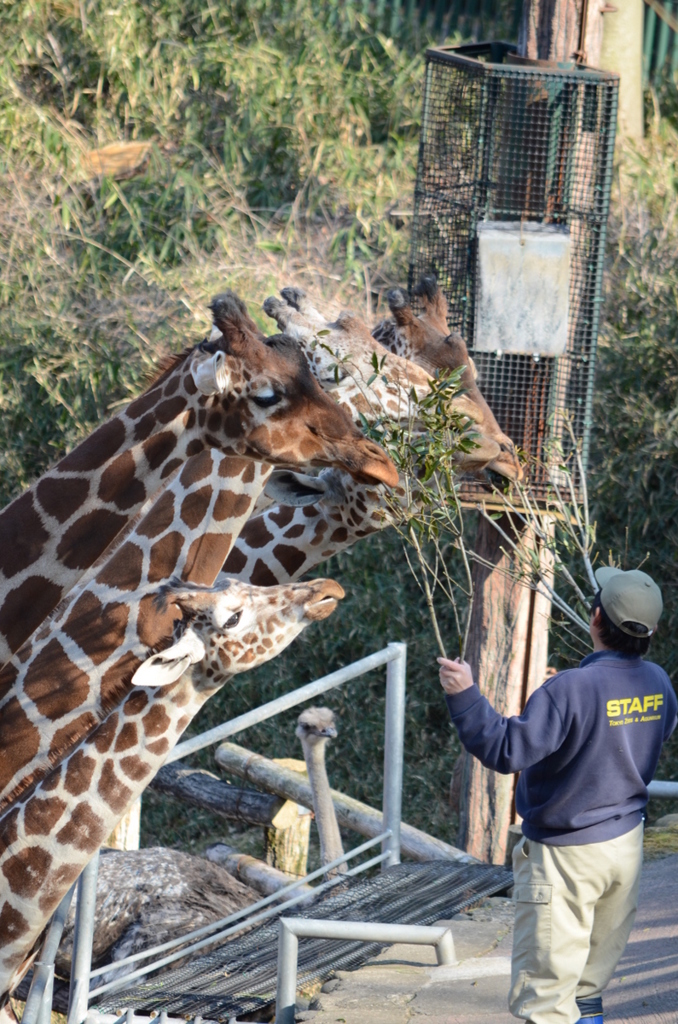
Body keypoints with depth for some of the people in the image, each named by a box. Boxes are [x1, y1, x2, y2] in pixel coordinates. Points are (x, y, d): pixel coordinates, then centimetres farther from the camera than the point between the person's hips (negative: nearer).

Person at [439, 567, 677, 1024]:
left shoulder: (572, 689, -26)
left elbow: (509, 749, -32)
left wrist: (465, 695, -27)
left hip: (566, 856, -7)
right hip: (626, 844, 7)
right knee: (592, 975, 22)